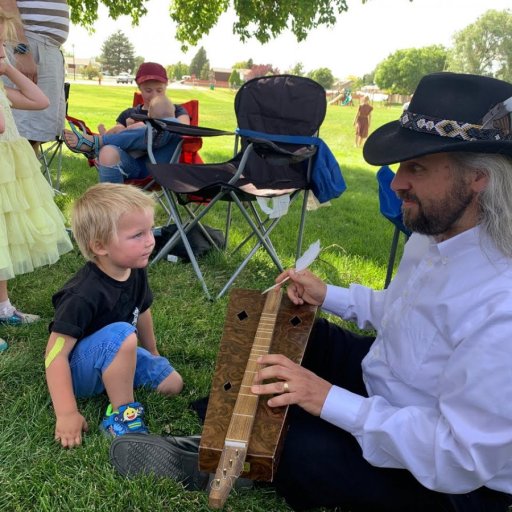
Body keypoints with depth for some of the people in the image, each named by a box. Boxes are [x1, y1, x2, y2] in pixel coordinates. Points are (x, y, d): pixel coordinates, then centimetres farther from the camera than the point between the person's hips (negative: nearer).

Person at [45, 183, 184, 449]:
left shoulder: (135, 272, -11)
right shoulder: (83, 295, -34)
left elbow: (142, 312, 8)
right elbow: (56, 353, -30)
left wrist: (153, 355, 22)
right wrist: (67, 414, -30)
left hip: (114, 354, 8)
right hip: (78, 370, -7)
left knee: (173, 383, 2)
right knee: (122, 335, -36)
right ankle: (121, 415, -18)